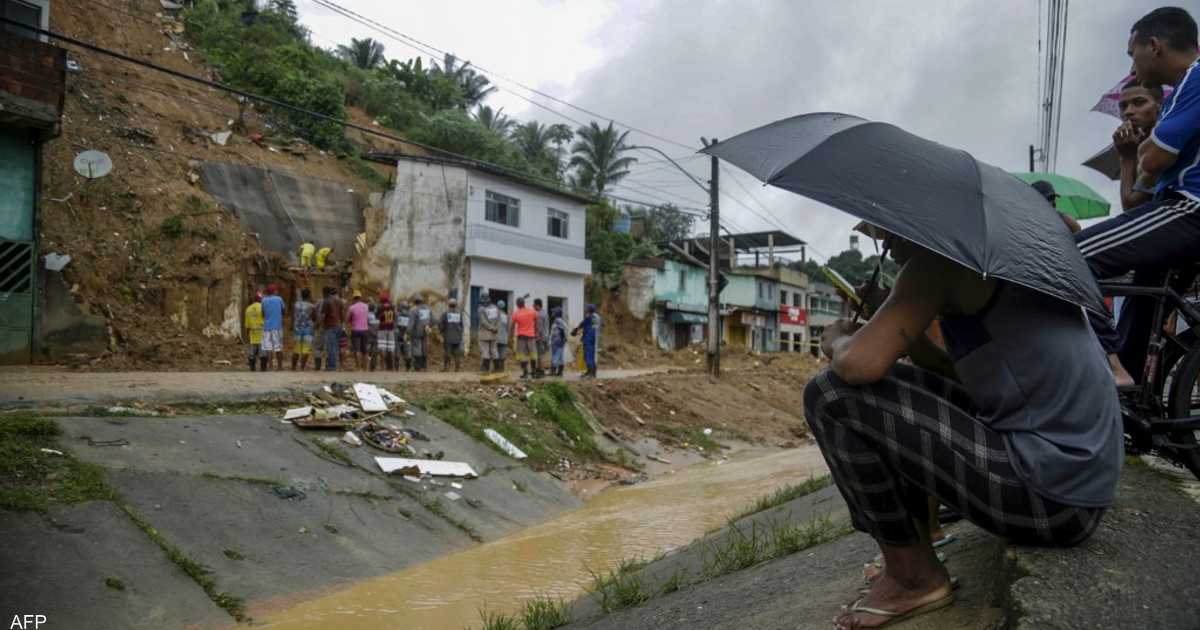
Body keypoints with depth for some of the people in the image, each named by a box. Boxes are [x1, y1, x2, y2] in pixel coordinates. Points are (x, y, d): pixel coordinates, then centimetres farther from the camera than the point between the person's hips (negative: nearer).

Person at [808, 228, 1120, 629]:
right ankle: (916, 549, 22)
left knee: (832, 395, -10)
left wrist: (837, 340, 1)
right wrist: (915, 344, 17)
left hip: (1048, 496, -10)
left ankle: (912, 576, 2)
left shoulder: (939, 259, -9)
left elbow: (861, 364, -21)